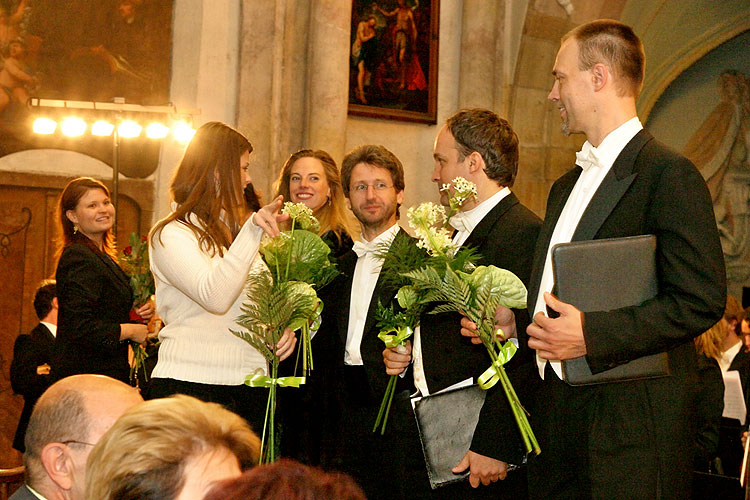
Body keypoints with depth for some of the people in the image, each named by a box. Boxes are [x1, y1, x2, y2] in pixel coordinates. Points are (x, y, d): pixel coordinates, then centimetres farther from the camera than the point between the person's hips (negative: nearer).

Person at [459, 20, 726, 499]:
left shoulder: (669, 174, -9)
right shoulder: (566, 187, 20)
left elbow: (701, 301, -17)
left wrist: (593, 334, -21)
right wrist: (512, 320, 8)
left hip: (631, 426, -8)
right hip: (557, 421, 8)